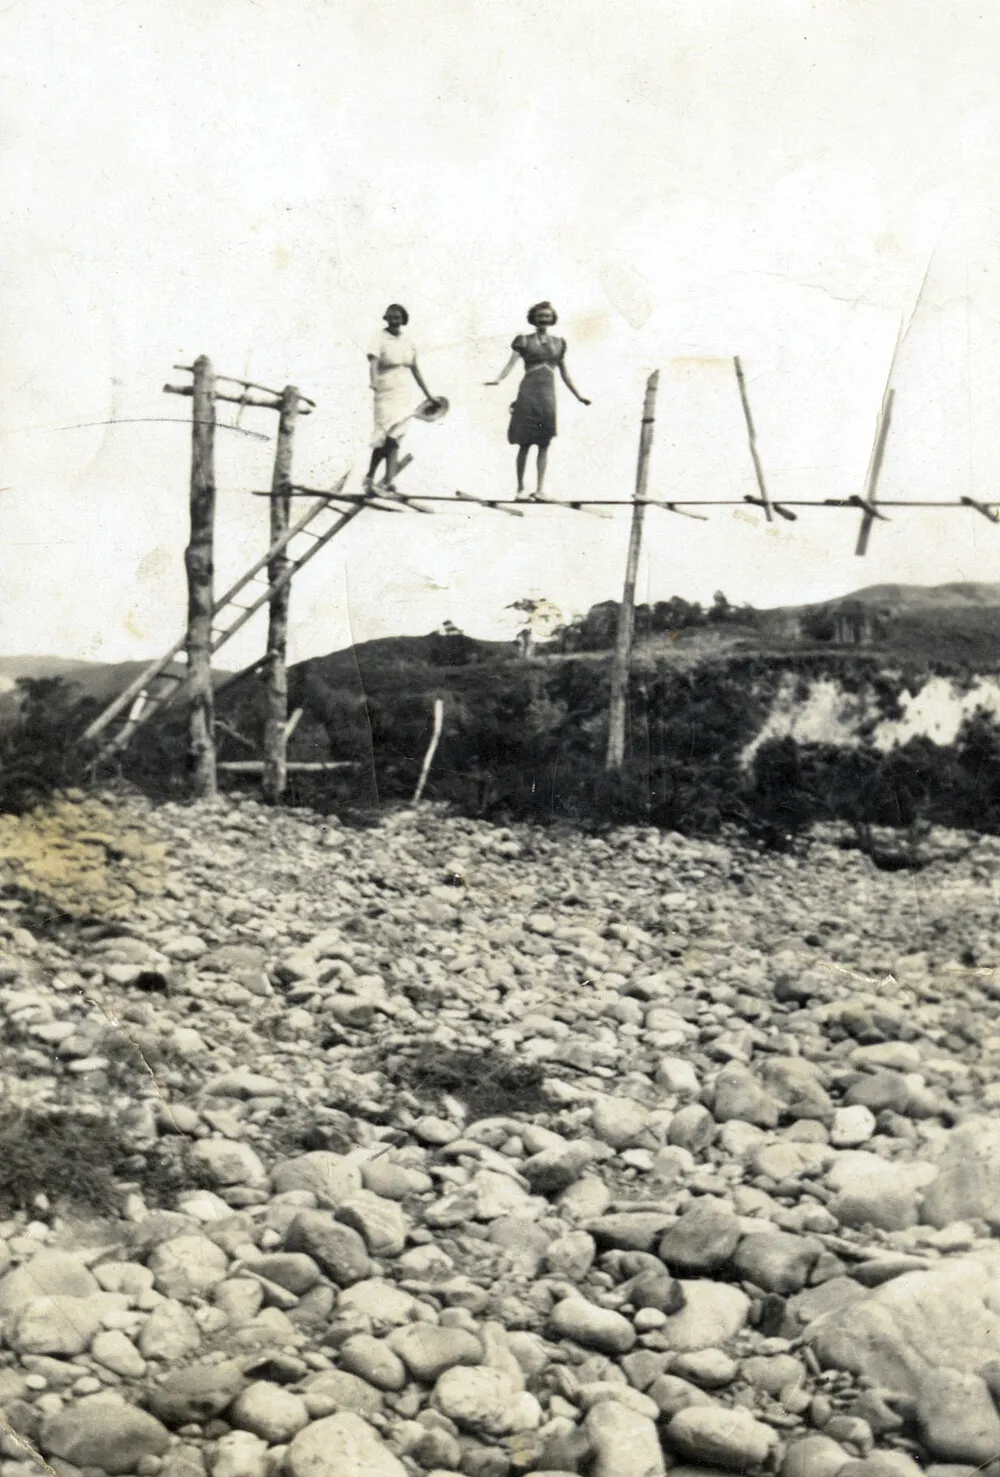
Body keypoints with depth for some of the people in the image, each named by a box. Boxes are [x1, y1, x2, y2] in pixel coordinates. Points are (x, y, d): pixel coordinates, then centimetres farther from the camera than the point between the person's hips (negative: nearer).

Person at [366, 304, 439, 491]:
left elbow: (415, 369, 20)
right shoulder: (380, 340, -6)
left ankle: (389, 481, -8)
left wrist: (428, 395, 23)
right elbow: (373, 364, -22)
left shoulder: (408, 341, 11)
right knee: (386, 438, -9)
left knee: (394, 440, -3)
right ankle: (370, 477, 7)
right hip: (386, 394, -4)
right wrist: (374, 383, -42)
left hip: (404, 395, 4)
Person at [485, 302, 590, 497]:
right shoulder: (524, 341, 5)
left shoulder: (558, 343, 15)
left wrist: (578, 396, 20)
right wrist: (498, 379, -26)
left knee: (544, 444, -2)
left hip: (548, 394, 3)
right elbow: (511, 363, -8)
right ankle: (520, 487, 4)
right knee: (525, 443, -3)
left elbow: (564, 373, 20)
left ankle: (540, 489, -1)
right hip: (528, 393, -3)